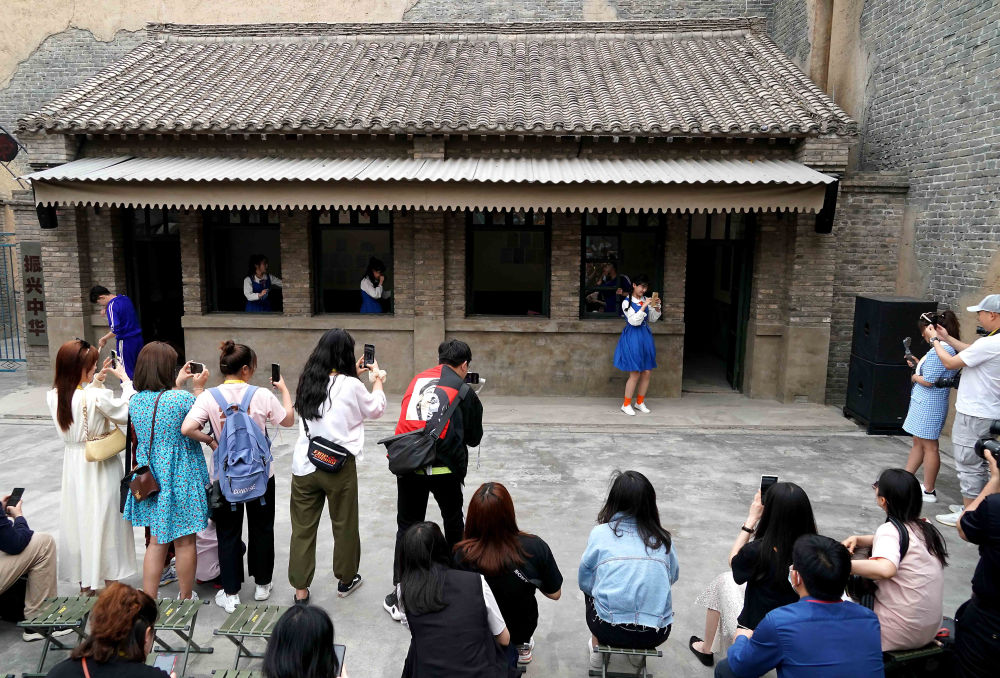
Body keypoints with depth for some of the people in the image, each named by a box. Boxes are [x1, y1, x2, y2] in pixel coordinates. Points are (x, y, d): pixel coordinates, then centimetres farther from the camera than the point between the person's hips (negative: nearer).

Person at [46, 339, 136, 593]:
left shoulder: (54, 396, -4)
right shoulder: (98, 395, -23)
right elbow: (126, 414, -13)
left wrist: (95, 381, 8)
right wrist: (126, 380, -7)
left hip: (73, 464, 6)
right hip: (100, 466, -6)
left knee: (78, 518, 16)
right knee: (104, 520, 8)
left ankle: (85, 583, 29)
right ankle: (109, 581, 20)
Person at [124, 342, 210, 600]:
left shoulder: (135, 401, -2)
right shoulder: (181, 398, -21)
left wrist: (178, 383, 21)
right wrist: (199, 387, 7)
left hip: (150, 480, 5)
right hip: (180, 479, -5)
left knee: (156, 542, 17)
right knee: (184, 542, 12)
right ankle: (186, 597, 27)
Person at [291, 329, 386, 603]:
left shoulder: (308, 382, 3)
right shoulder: (351, 386, -10)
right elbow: (376, 410, 7)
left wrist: (354, 374, 28)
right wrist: (377, 380, 21)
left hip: (304, 465, 4)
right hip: (339, 467, -4)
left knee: (303, 528, 11)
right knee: (344, 526, 14)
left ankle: (300, 589, 19)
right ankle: (346, 579, 31)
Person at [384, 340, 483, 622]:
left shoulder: (417, 380, 12)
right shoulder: (464, 391, 2)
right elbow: (474, 438, 12)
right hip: (443, 466, -2)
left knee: (407, 526, 11)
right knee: (453, 519, 23)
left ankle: (400, 598, 9)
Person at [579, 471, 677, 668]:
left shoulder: (600, 533, -5)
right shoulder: (664, 539, 0)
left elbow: (584, 581, 3)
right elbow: (672, 577, 14)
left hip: (609, 630, -1)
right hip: (656, 634, 2)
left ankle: (597, 648, 29)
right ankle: (639, 652, 29)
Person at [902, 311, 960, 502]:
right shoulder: (945, 346, 11)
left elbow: (928, 381, -22)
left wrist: (915, 377, -4)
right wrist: (918, 365, 10)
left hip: (929, 405, -11)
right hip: (923, 402, 11)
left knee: (929, 446, -2)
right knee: (918, 443, 16)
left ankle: (929, 492, 7)